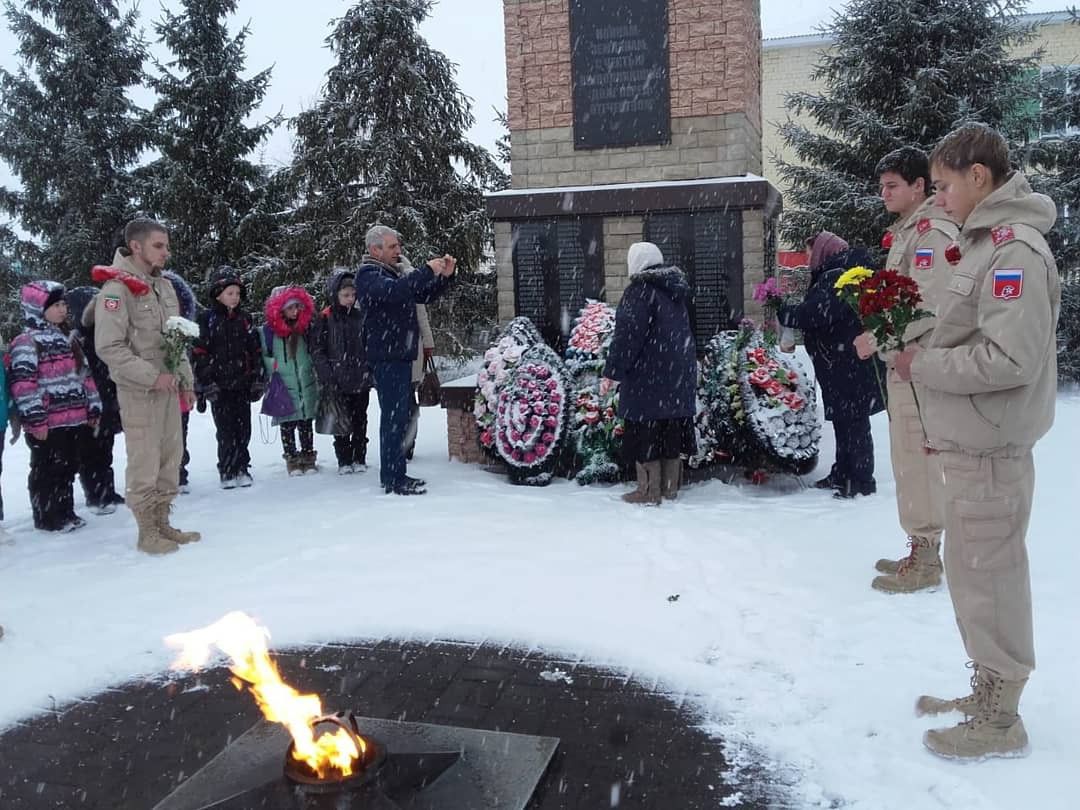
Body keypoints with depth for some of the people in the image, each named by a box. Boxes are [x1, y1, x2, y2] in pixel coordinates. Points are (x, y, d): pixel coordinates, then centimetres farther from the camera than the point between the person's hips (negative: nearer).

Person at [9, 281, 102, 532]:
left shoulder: (68, 339, 17)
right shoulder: (27, 341, -9)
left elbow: (84, 374, 21)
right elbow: (22, 382, -17)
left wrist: (93, 407, 17)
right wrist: (34, 419, -21)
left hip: (72, 418, 8)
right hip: (47, 423, -8)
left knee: (68, 467, 15)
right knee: (47, 470, 1)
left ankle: (65, 512, 25)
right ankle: (47, 517, 11)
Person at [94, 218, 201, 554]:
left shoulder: (164, 286, 13)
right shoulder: (116, 288, -12)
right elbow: (109, 347, -18)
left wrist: (185, 380, 14)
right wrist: (152, 377, -20)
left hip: (169, 387, 8)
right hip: (139, 391, -8)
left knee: (170, 457, 12)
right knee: (145, 463, -3)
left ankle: (162, 523, 23)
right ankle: (147, 532, 9)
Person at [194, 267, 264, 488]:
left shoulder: (244, 319, 11)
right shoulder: (207, 319, -3)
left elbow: (255, 351, 13)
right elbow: (199, 353, -6)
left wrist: (257, 380, 8)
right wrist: (207, 383, -11)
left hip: (242, 384, 4)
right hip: (220, 387, -4)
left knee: (243, 428, 5)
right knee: (226, 431, -2)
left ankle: (242, 468, 17)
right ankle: (227, 472, 9)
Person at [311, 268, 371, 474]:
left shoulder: (361, 317, 5)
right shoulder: (325, 319, -4)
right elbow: (317, 351, -6)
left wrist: (372, 371, 5)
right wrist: (327, 378, -13)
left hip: (361, 380, 3)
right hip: (338, 382, -3)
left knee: (360, 420, 10)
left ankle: (359, 458, 20)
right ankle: (344, 461, 14)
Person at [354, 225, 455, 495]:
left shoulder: (393, 274, 21)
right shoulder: (368, 275, -7)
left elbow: (424, 296, 23)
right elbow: (394, 291, -29)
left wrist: (444, 276, 7)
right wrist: (427, 271, -28)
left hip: (401, 356, 9)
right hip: (386, 357, -9)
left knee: (398, 417, 12)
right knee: (394, 417, -10)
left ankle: (393, 474, 19)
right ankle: (394, 480, -7)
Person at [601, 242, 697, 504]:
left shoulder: (640, 290, -13)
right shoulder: (677, 288, 12)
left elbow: (628, 334, -19)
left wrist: (612, 371, -16)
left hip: (648, 375, -8)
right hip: (680, 373, 8)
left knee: (646, 432, -1)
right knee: (673, 430, 11)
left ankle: (650, 490, 1)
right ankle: (670, 487, 18)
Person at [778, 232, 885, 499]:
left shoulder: (838, 277, -17)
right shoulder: (836, 274, 16)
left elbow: (817, 312, -26)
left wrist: (782, 315, -13)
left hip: (850, 365, -10)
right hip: (842, 364, 10)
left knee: (853, 422, -3)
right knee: (844, 420, 17)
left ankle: (862, 480, 5)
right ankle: (843, 473, 28)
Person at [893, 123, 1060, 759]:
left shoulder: (1016, 248, -17)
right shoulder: (987, 242, 12)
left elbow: (1010, 360, -23)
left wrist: (923, 365, -14)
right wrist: (925, 355, 4)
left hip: (990, 448, -9)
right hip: (972, 442, 9)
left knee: (987, 577, 1)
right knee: (977, 571, 17)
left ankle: (1000, 722, 16)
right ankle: (988, 695, 32)